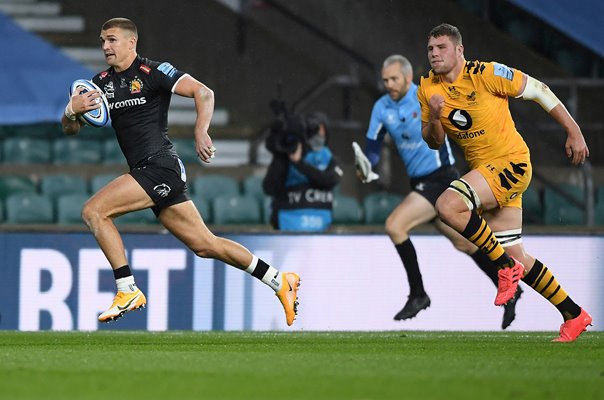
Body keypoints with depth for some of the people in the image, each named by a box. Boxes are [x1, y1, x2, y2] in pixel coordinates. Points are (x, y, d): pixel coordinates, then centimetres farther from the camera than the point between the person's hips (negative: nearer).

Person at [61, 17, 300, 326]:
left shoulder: (153, 72, -6)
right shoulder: (101, 82, 14)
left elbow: (203, 92, -12)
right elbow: (70, 129, 13)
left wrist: (201, 132, -26)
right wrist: (72, 111, -10)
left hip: (161, 167, -8)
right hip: (146, 173, 8)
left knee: (93, 211, -17)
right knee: (205, 246, 9)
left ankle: (127, 291, -14)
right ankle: (280, 282, 18)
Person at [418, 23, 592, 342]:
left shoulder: (485, 74, -16)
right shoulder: (427, 89, 3)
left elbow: (538, 91, -8)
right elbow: (434, 143, 10)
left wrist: (574, 133, -7)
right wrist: (434, 118, -13)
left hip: (511, 163, -7)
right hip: (482, 169, 7)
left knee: (447, 206, -27)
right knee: (514, 255, 7)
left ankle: (507, 266, -12)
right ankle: (574, 315, 20)